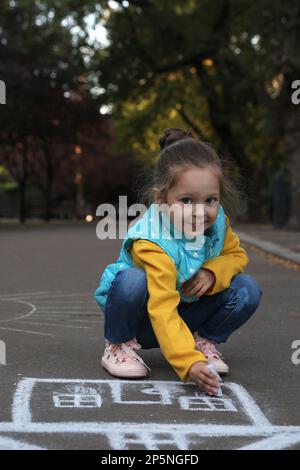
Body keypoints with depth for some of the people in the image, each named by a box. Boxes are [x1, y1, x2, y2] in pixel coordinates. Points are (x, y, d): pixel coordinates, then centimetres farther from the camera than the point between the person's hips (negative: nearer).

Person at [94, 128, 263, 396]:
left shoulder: (217, 222, -16)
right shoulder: (154, 244, -36)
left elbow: (237, 255, 1)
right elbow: (162, 309, -42)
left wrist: (213, 273, -23)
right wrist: (188, 364, -53)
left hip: (188, 308, 5)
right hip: (145, 315, -5)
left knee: (247, 290, -17)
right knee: (132, 281, -39)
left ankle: (204, 341, 6)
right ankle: (120, 345, -10)